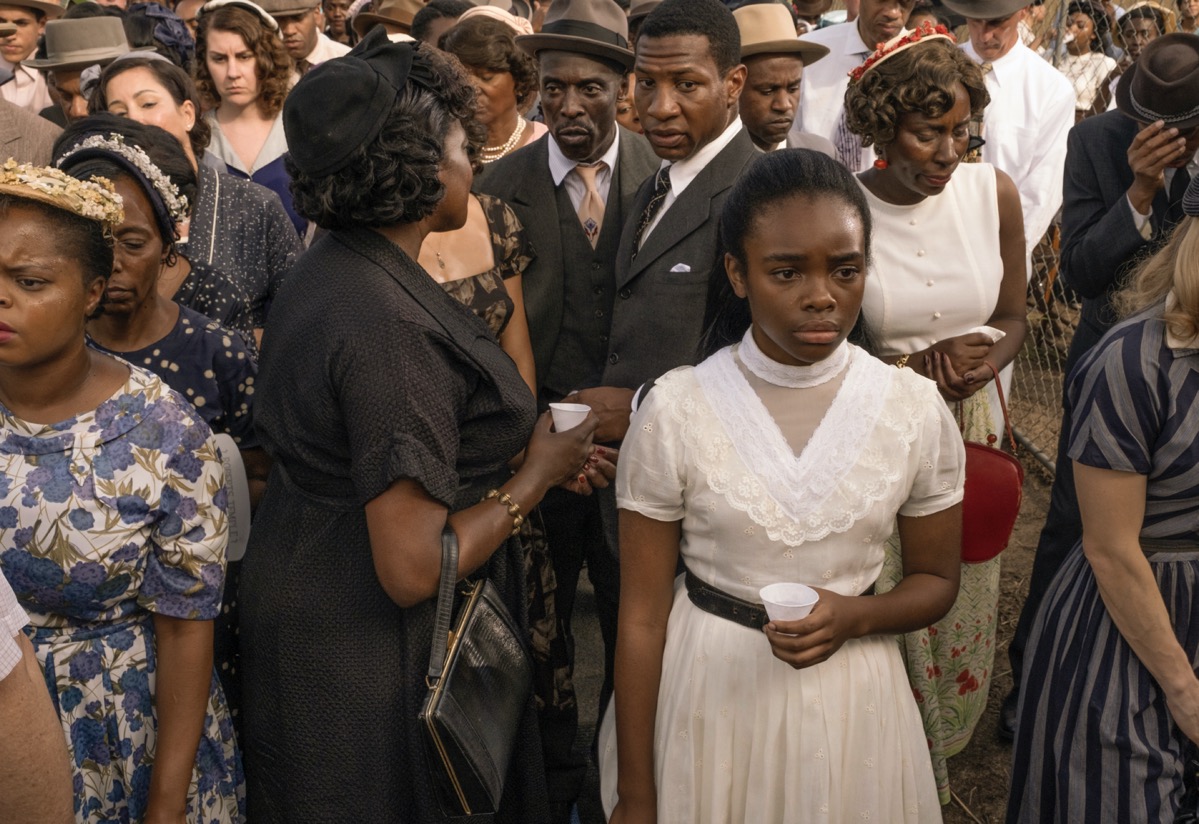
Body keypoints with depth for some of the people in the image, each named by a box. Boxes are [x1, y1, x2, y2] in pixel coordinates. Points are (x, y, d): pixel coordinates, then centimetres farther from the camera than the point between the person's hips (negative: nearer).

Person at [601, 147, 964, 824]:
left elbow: (936, 581, 3)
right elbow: (642, 616, -9)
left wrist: (856, 617, -19)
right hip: (708, 691, -1)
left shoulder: (916, 409, -10)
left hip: (853, 696, 2)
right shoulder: (675, 411, -14)